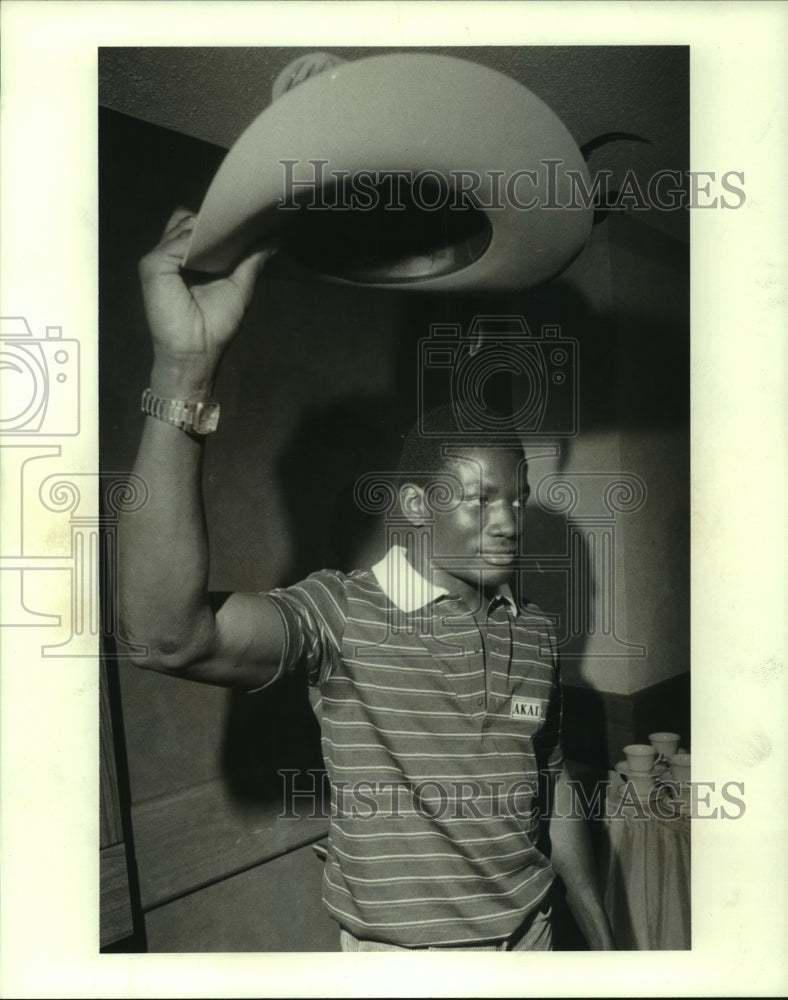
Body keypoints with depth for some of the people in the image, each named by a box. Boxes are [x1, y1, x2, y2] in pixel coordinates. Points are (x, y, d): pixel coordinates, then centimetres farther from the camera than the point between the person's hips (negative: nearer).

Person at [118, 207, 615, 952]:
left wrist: (601, 939, 14)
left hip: (530, 938, 5)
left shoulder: (535, 633, -5)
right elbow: (170, 635, -40)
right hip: (394, 951, -4)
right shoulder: (343, 613, -22)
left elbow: (552, 789, 7)